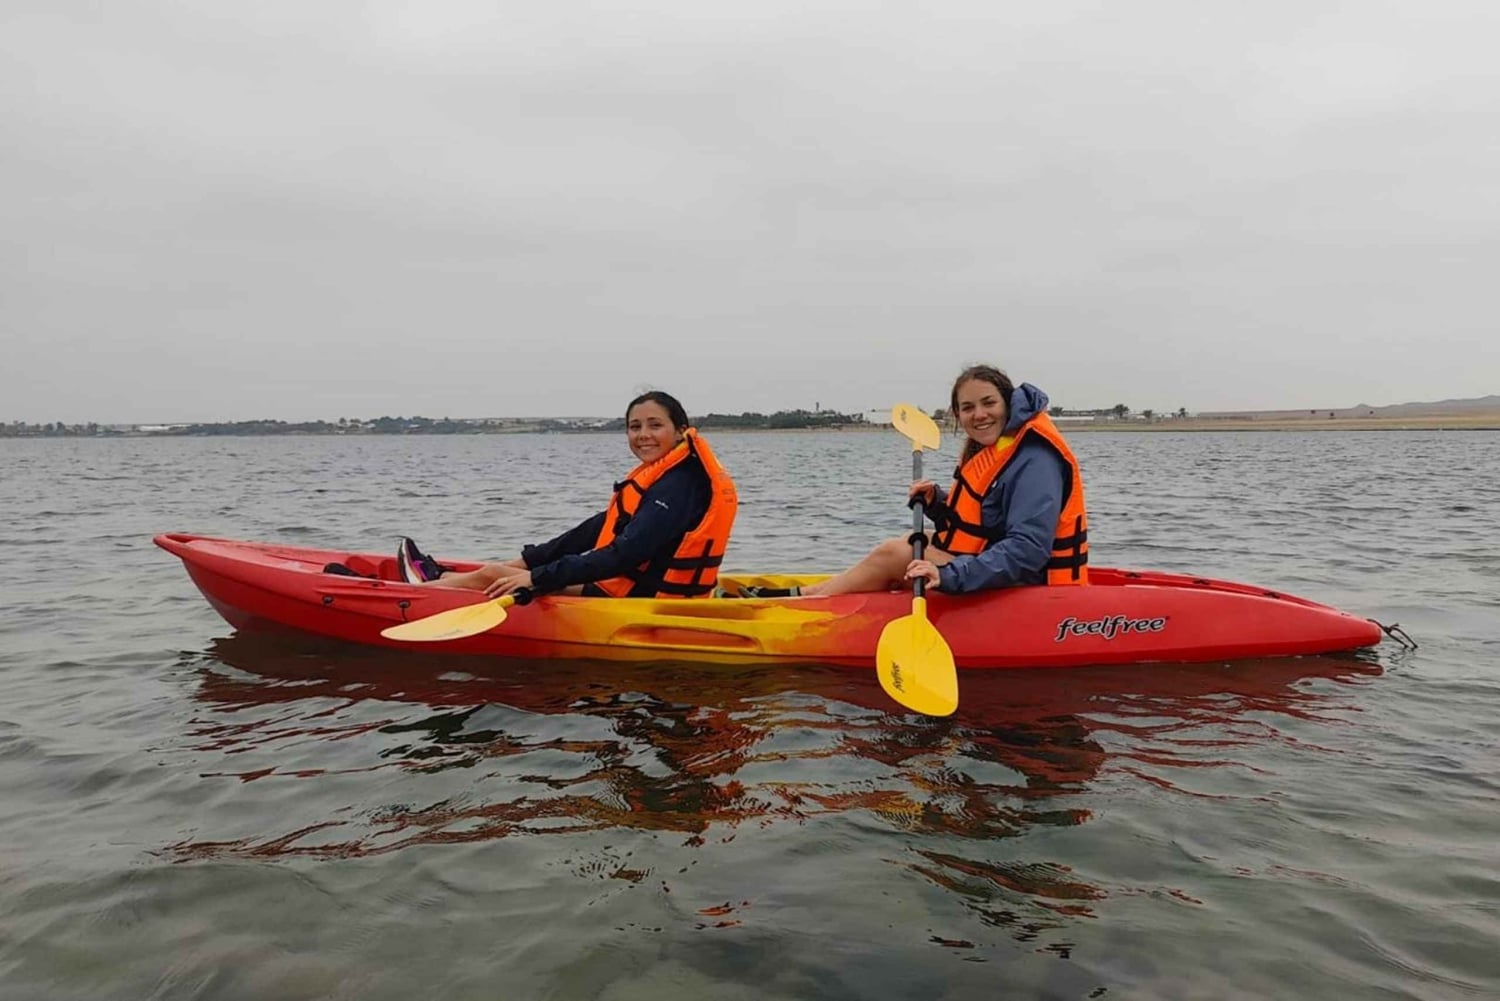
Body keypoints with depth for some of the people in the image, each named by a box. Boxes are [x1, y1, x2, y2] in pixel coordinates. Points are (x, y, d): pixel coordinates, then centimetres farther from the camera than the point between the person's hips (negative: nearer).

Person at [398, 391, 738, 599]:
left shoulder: (676, 486, -21)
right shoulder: (663, 475, 9)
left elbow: (624, 555, -29)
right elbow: (601, 528, 12)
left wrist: (536, 578, -26)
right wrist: (529, 561, 10)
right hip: (636, 590, 8)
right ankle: (445, 579, 40)